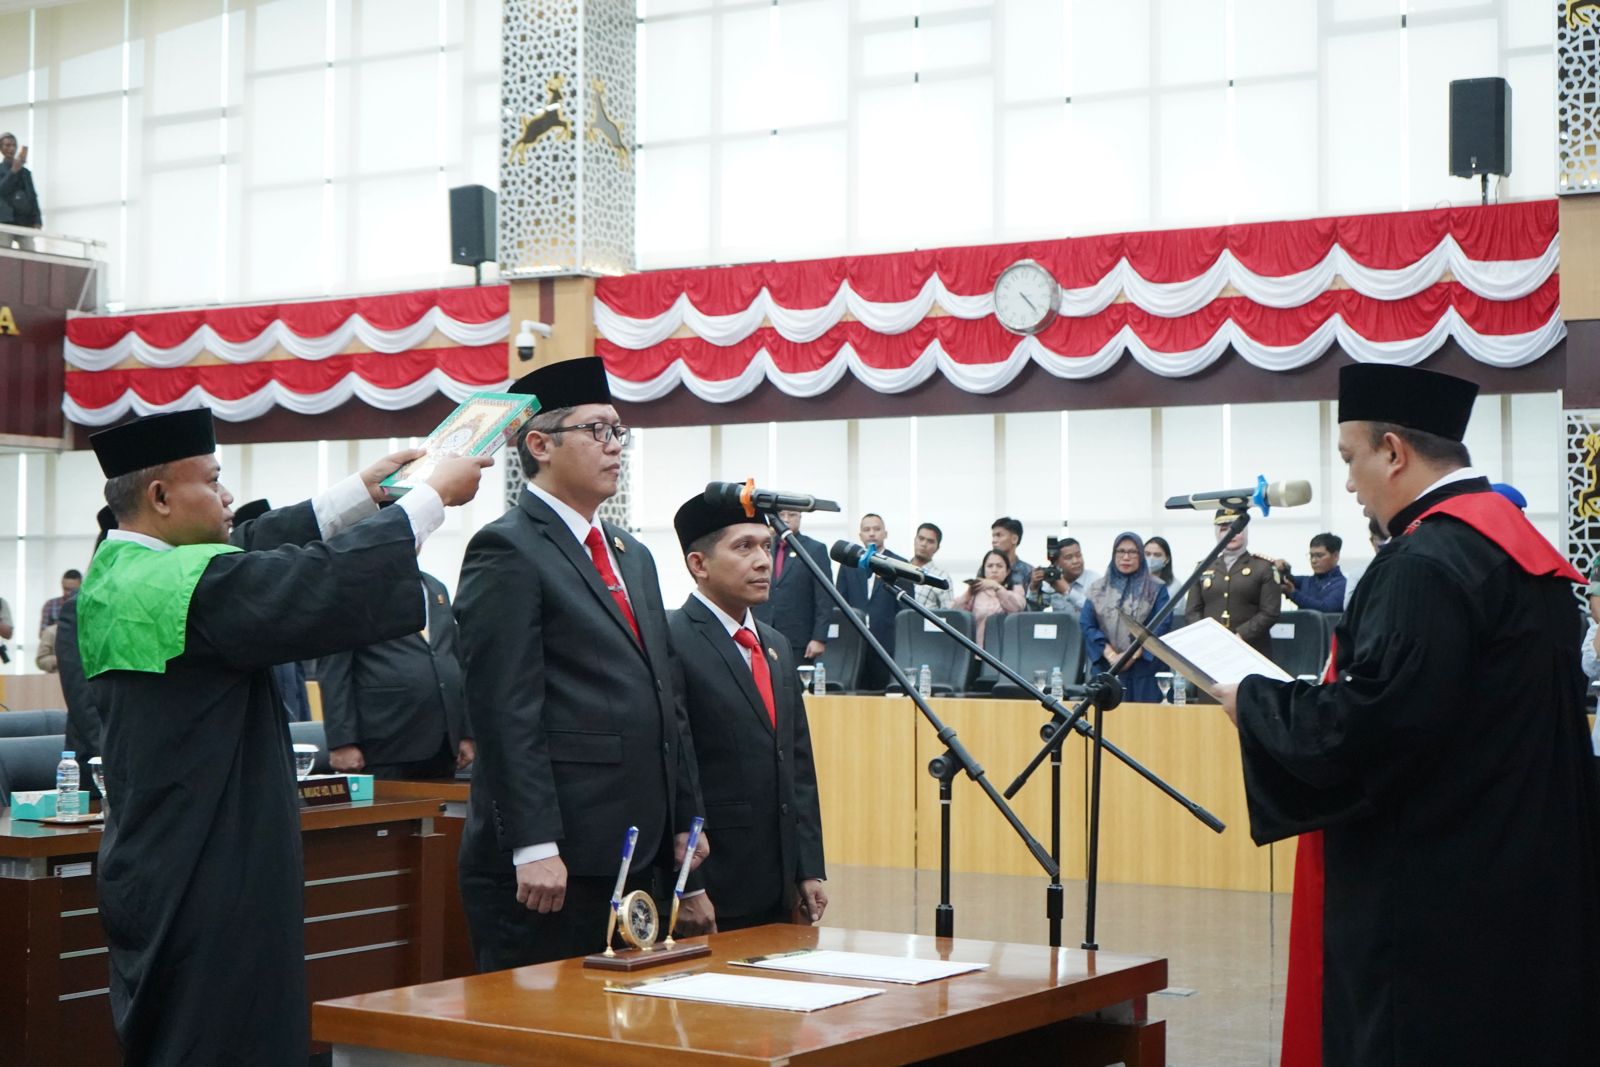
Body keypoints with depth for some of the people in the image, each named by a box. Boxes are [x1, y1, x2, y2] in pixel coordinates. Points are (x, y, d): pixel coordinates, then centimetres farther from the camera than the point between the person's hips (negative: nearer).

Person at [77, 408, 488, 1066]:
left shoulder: (112, 575, 8)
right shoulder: (189, 584, -21)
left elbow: (258, 558, 15)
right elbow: (331, 580, -23)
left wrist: (364, 489, 17)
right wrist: (435, 493, -10)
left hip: (154, 877, 10)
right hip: (212, 888, -10)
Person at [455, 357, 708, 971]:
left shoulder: (632, 556, 20)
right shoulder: (508, 551, -8)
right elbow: (505, 709, -16)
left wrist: (686, 818, 18)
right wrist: (534, 848, -20)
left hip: (633, 854, 8)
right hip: (551, 866, -8)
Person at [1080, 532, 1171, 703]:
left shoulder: (1156, 589, 6)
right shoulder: (1098, 588, 12)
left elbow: (1161, 625, -5)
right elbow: (1086, 624, 2)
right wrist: (1111, 655, -12)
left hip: (1143, 669, -2)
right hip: (1106, 668, 2)